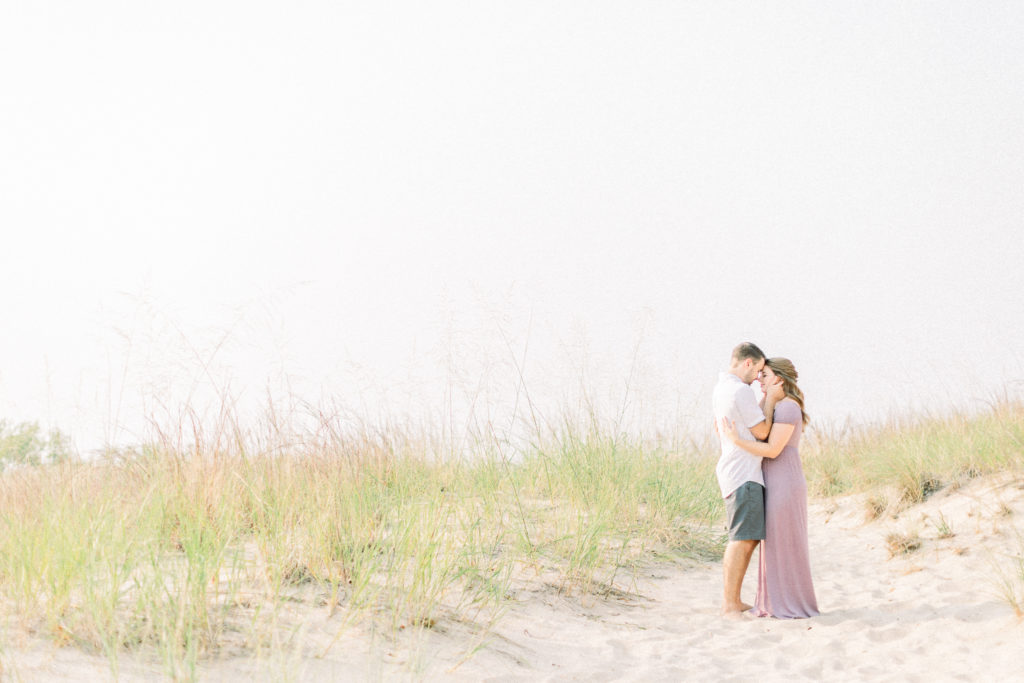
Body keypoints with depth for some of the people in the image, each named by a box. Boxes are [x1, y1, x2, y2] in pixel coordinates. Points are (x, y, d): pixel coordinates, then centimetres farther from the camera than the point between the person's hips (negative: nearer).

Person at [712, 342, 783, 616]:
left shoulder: (720, 388, 15)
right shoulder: (741, 391, -16)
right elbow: (762, 432, -10)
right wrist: (770, 399, -2)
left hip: (735, 469, 11)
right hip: (744, 473, -11)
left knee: (750, 537, 11)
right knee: (742, 539, -13)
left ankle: (735, 601, 13)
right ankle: (728, 604, -15)